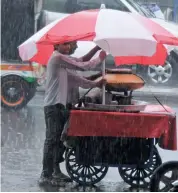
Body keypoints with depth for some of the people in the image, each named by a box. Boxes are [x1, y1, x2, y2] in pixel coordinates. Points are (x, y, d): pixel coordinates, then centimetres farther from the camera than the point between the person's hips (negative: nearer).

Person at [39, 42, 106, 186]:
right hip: (54, 106, -10)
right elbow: (82, 66, -14)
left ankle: (55, 171, 20)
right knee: (52, 141, -12)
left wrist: (95, 84, 5)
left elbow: (75, 78, 15)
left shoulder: (61, 62, 20)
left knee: (60, 140, 13)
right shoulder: (58, 58, -11)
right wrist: (100, 59, -2)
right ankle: (46, 176, -13)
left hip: (60, 105, 10)